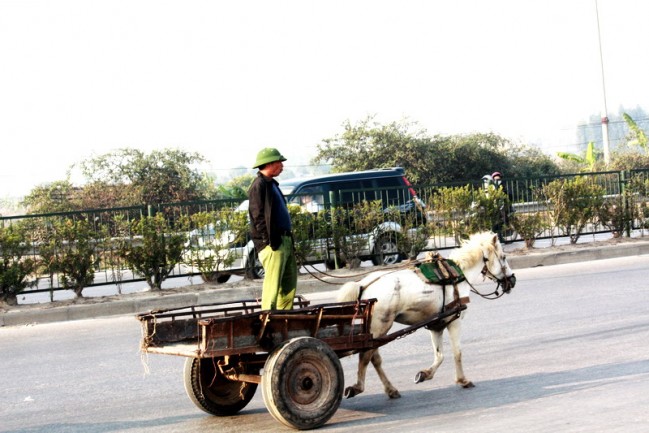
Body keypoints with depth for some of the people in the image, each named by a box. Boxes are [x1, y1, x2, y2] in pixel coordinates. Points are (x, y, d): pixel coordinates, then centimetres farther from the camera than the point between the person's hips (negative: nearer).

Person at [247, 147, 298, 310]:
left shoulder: (271, 184, 20)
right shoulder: (259, 185, -10)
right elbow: (258, 216, -17)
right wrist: (270, 240, -20)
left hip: (285, 241, 10)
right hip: (273, 244, -10)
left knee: (290, 281, 13)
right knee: (273, 284, -9)